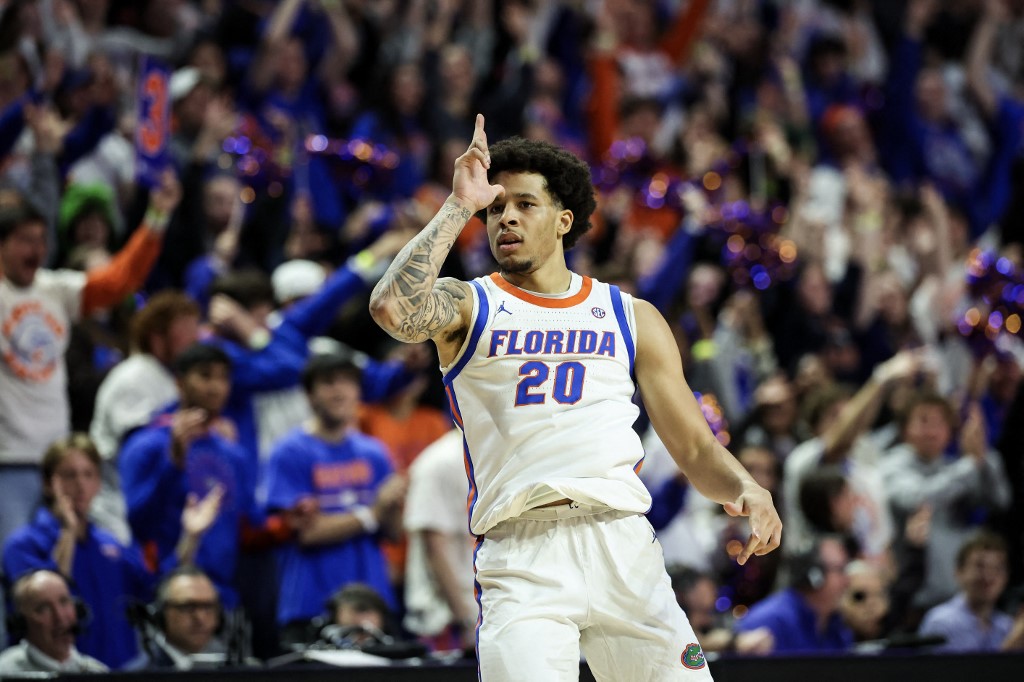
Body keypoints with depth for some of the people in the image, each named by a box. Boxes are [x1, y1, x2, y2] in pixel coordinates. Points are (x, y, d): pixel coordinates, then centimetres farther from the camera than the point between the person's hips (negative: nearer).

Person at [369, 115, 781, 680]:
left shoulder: (633, 318, 19)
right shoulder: (467, 306, 12)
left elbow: (695, 448, 18)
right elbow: (394, 309, -13)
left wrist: (745, 491, -4)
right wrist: (458, 207, -6)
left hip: (622, 547, 3)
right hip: (519, 562, -3)